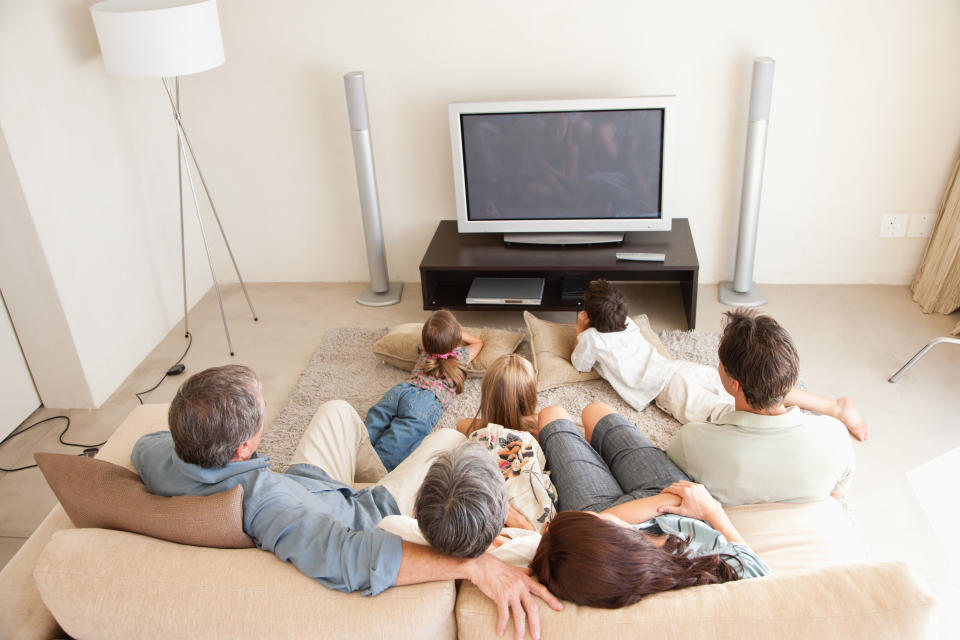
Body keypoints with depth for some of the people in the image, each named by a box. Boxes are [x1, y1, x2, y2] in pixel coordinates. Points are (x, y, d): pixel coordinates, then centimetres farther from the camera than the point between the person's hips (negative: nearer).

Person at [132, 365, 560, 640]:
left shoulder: (158, 457, -26)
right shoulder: (264, 501, -49)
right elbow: (358, 557, -59)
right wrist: (476, 566, -60)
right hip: (370, 519, -6)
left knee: (337, 409, 26)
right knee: (447, 439, 7)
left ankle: (379, 480, 48)